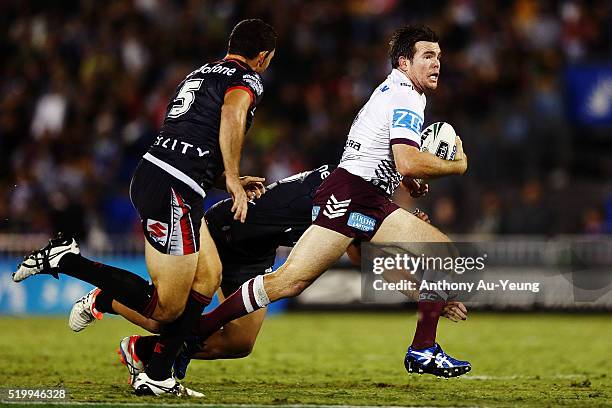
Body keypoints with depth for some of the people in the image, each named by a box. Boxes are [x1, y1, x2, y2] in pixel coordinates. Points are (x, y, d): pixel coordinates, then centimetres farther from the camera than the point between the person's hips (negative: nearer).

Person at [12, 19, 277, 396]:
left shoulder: (201, 73, 26)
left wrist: (232, 179, 35)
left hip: (152, 171, 9)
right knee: (166, 308, -5)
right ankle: (66, 260, -8)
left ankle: (157, 378, 11)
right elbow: (232, 114, -22)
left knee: (209, 277, 14)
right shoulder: (249, 80, 0)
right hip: (172, 190, -9)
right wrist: (232, 179, -15)